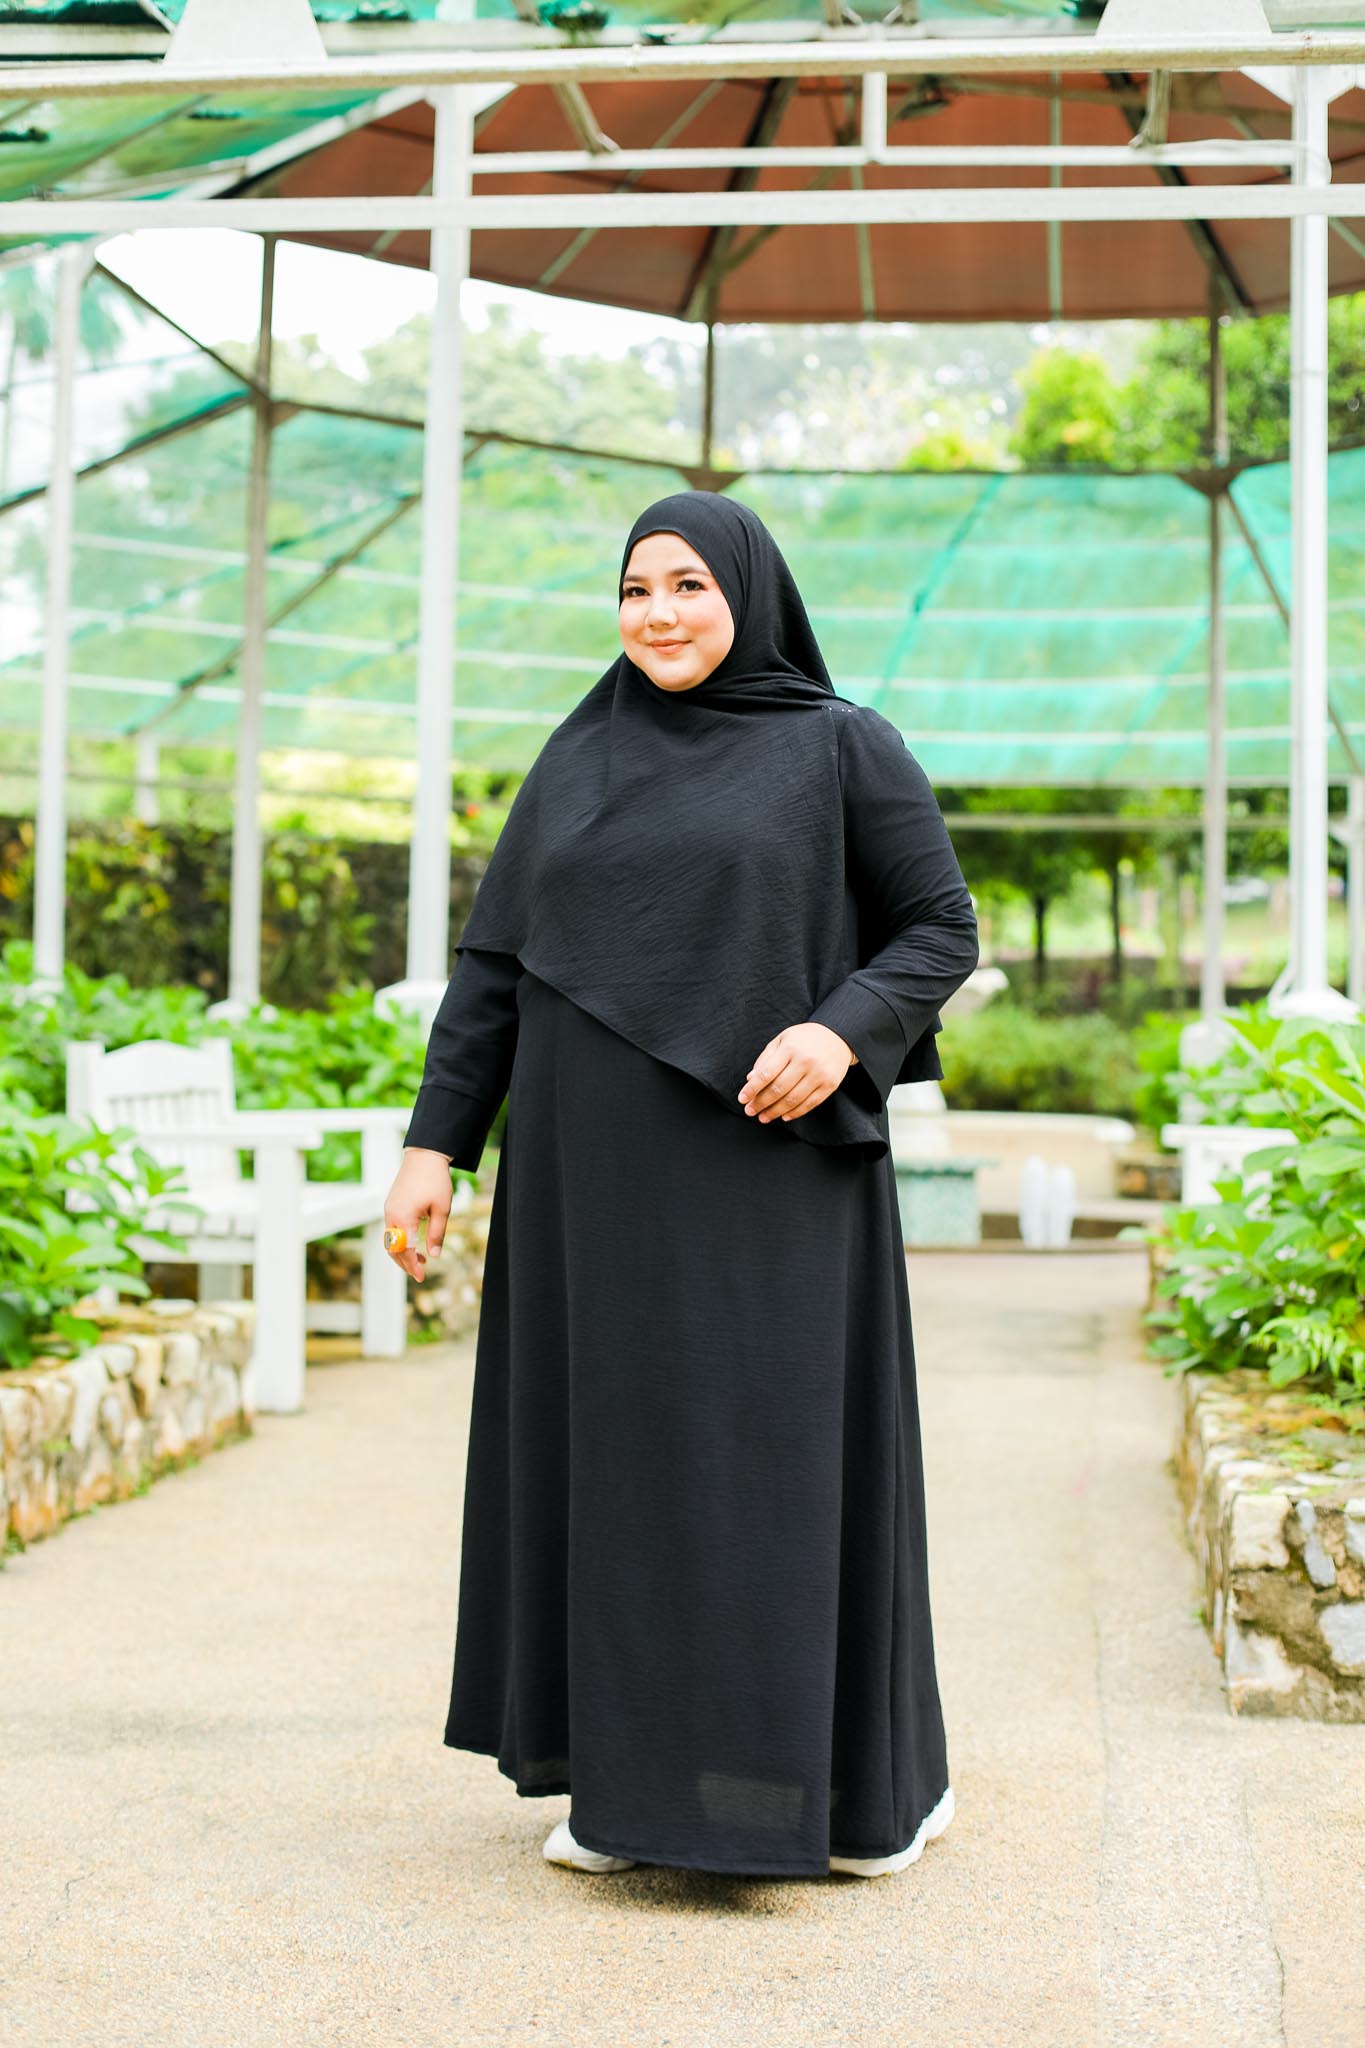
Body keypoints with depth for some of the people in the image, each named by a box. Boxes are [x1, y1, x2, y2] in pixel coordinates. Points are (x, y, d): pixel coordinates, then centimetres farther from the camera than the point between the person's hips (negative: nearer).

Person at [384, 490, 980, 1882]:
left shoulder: (845, 747, 0)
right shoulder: (577, 760, 11)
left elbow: (941, 931, 0)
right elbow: (494, 963, 10)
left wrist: (842, 1033, -19)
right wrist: (433, 1142, 1)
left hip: (767, 1156, -4)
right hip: (599, 1162, 4)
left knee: (786, 1447, -3)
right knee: (615, 1446, 6)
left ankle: (878, 1774, 14)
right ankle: (633, 1774, 17)